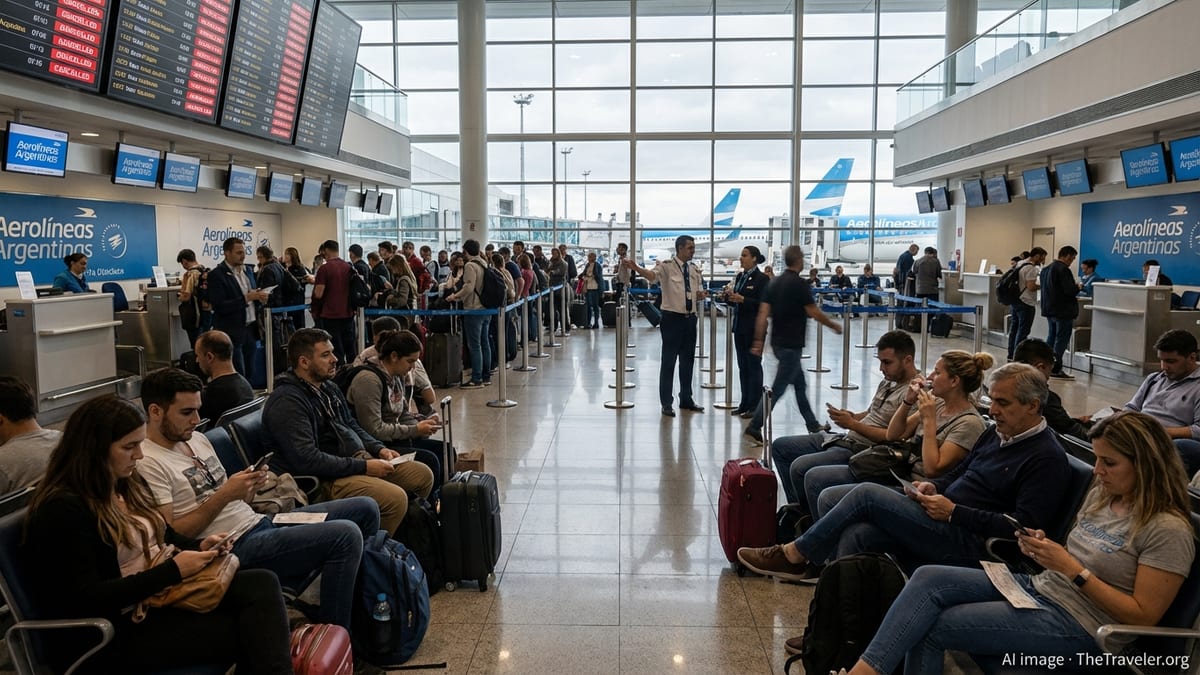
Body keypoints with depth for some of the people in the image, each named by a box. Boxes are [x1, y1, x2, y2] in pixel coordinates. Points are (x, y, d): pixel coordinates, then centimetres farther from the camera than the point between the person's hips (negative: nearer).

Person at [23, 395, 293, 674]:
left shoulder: (128, 483, 11)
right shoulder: (62, 509, -16)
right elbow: (87, 600, -21)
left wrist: (199, 546, 0)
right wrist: (173, 570, -21)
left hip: (165, 593, 8)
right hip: (121, 627, -8)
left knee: (263, 584, -19)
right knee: (246, 632, -23)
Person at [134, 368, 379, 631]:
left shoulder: (197, 439, 15)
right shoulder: (148, 463, -11)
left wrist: (248, 487, -4)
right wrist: (224, 495, -19)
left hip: (259, 521, 9)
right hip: (236, 548, -9)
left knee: (365, 509, 5)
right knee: (345, 535, -25)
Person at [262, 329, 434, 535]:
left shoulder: (329, 388, 13)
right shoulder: (287, 401, -17)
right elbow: (306, 460, -25)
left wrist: (378, 449, 7)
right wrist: (363, 467, -22)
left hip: (356, 458, 10)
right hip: (325, 478, -10)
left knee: (423, 475, 6)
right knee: (396, 498, -29)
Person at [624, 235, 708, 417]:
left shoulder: (695, 270, 10)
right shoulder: (667, 266, -9)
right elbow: (653, 275, -30)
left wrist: (701, 295, -7)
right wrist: (635, 268, -50)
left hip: (690, 318, 6)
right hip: (672, 318, -6)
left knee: (688, 360, 15)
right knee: (669, 361, 0)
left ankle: (686, 399, 29)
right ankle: (666, 403, 11)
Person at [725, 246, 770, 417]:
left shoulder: (762, 278, -10)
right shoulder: (739, 276, 12)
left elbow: (764, 304, -16)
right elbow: (732, 300, 16)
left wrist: (742, 299, -22)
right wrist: (729, 295, -5)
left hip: (754, 328, -7)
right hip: (739, 326, 7)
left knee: (754, 365, 0)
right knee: (742, 366, 12)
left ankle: (755, 406, 7)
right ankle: (745, 403, 20)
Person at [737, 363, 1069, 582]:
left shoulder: (1047, 458, -9)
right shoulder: (996, 434, 18)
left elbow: (1023, 526, -18)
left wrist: (954, 511, -18)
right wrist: (934, 486, 5)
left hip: (970, 543, -9)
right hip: (944, 524, 9)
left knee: (867, 495, -17)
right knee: (856, 534, -16)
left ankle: (793, 555, -3)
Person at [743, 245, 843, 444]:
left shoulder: (774, 282, 7)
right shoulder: (800, 284, -14)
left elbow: (763, 313, 3)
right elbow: (815, 314, -12)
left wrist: (758, 340, 3)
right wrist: (835, 325, 4)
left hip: (778, 342, 8)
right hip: (791, 344, -8)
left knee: (799, 384, 19)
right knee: (777, 389, -6)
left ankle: (813, 425, 30)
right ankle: (754, 428, -8)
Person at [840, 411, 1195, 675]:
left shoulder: (1169, 531, -13)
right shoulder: (1100, 495, 11)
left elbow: (1143, 615, -15)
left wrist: (1072, 569, -21)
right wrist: (1045, 549, -4)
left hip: (1079, 624, -8)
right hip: (1039, 586, 8)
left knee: (934, 627, -20)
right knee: (928, 578, -17)